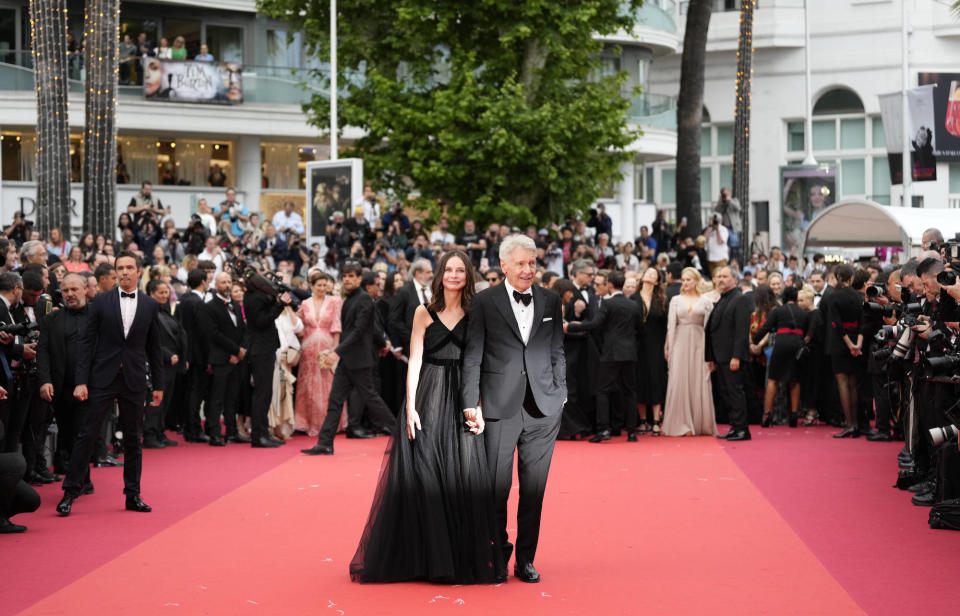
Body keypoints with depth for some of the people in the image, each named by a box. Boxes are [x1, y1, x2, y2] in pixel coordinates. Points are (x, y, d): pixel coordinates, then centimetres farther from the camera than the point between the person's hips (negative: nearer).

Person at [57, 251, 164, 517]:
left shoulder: (150, 305, 6)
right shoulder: (100, 302, 2)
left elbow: (154, 347, 10)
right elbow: (87, 342, -1)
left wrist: (159, 385, 8)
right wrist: (81, 381, -8)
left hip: (134, 380, 2)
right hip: (102, 378, -2)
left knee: (133, 439, 8)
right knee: (87, 435, -3)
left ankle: (133, 495, 16)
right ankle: (70, 492, 2)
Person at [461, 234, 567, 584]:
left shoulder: (551, 301, 10)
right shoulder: (485, 302, 1)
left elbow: (557, 353, 15)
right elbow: (472, 357, -1)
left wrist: (560, 395, 9)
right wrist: (471, 404, -7)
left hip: (543, 410, 2)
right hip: (500, 407, -2)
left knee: (534, 488, 6)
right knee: (497, 486, 1)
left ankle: (525, 559, 17)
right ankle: (498, 552, 21)